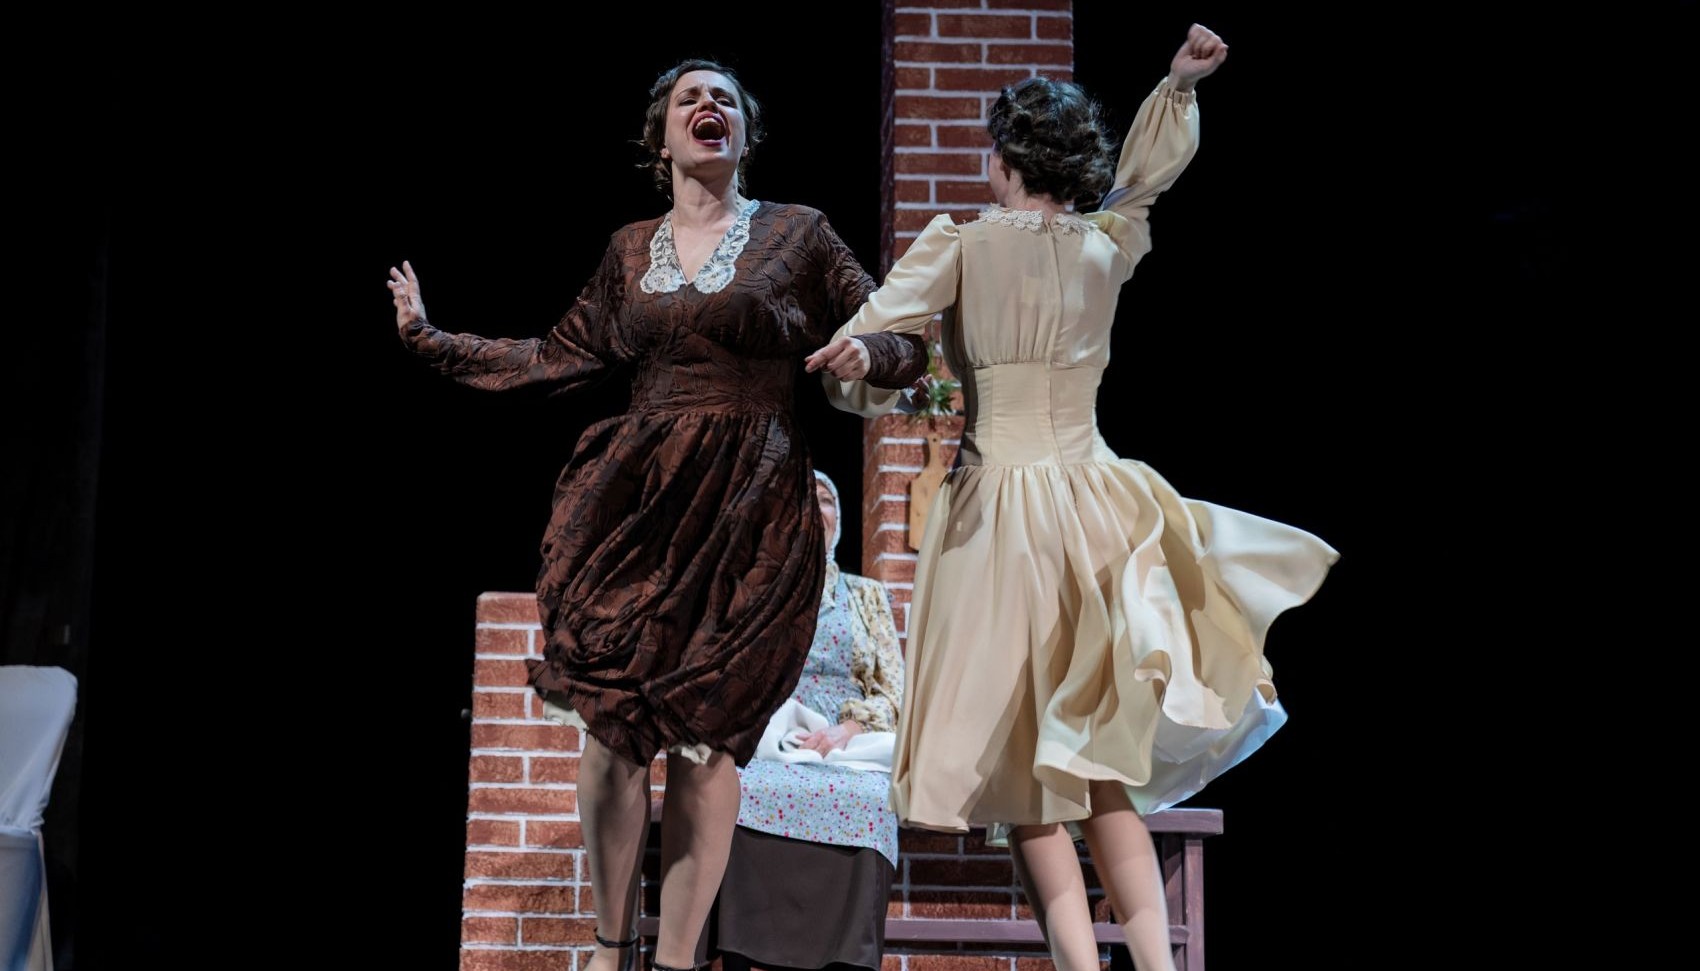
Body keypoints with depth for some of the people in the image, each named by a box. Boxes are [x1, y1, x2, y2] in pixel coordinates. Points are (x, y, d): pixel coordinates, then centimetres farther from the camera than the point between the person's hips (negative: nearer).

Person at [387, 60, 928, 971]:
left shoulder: (798, 233, 6)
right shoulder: (630, 250, 15)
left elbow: (905, 342, 7)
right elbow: (560, 357, 17)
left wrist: (862, 352, -16)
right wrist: (430, 338, 16)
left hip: (751, 506, -2)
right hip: (638, 496, 3)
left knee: (704, 734, -3)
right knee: (611, 722, -4)